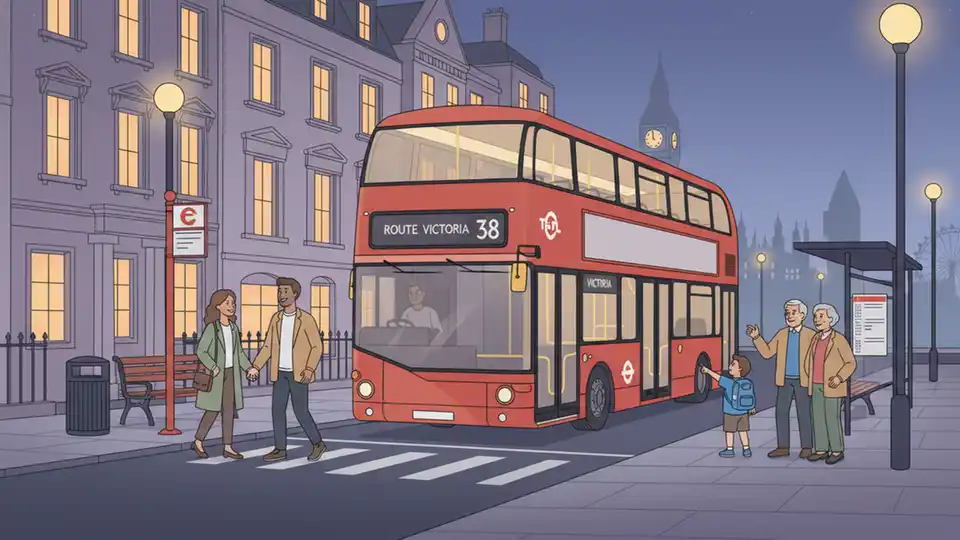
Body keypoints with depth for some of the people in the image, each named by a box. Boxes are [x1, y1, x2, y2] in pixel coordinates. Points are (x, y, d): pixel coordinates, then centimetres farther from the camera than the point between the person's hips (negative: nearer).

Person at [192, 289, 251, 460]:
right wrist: (213, 367, -27)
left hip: (230, 373, 6)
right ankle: (198, 441, 16)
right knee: (214, 410, -3)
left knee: (229, 409, 3)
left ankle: (228, 447, 5)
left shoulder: (233, 328, 8)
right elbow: (200, 351, -15)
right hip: (216, 374, -6)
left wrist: (249, 368, -1)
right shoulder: (211, 328, -13)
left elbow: (239, 352, 12)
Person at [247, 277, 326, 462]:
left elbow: (317, 347, -10)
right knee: (278, 409, 1)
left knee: (300, 411, -4)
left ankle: (317, 443, 15)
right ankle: (280, 449, 9)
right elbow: (268, 347, 8)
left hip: (298, 373, -5)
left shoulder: (307, 319, -11)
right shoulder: (276, 318, 5)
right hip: (280, 373, 5)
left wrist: (309, 369, -23)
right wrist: (255, 368, -2)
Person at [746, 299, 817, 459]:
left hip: (803, 381, -4)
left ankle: (806, 447, 8)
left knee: (804, 413, -1)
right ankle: (783, 447, 9)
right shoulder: (781, 334, 8)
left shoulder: (810, 335, -2)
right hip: (784, 380, 4)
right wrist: (756, 337, -2)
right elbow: (767, 353, 7)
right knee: (781, 412, 2)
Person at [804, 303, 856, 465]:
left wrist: (839, 378, -22)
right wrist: (810, 379, 11)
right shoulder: (816, 339, 9)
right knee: (818, 417, 6)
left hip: (832, 386, -7)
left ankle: (837, 451, 4)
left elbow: (851, 363, -11)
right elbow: (808, 361, 19)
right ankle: (821, 450, 12)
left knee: (832, 419, -5)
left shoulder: (839, 339, -12)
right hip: (817, 386, 7)